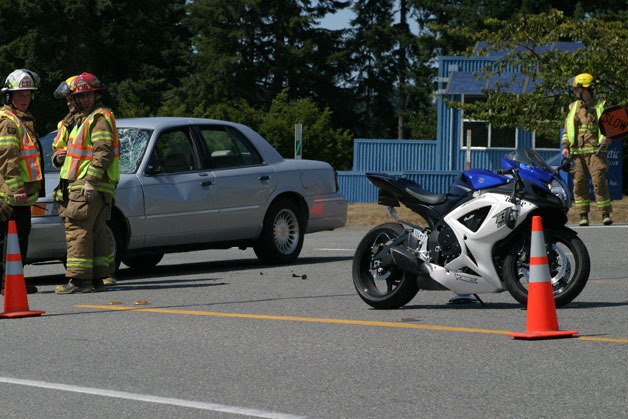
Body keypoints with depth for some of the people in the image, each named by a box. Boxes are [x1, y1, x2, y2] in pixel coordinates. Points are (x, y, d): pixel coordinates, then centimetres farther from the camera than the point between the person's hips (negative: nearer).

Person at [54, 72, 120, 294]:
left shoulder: (100, 118, -9)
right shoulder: (82, 119, 24)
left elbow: (104, 152, -19)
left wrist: (90, 181, -24)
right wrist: (59, 156, 12)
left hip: (89, 187, -10)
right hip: (84, 186, 10)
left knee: (78, 230, -13)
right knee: (96, 232, 11)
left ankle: (78, 279, -16)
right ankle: (98, 278, 15)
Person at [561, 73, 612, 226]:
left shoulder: (601, 106, 6)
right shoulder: (573, 107, 15)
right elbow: (566, 129, 20)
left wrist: (606, 137, -15)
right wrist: (565, 146, 8)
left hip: (596, 151, -4)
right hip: (577, 152, 4)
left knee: (599, 182, -11)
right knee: (579, 184, 1)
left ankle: (606, 214, -5)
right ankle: (583, 215, 7)